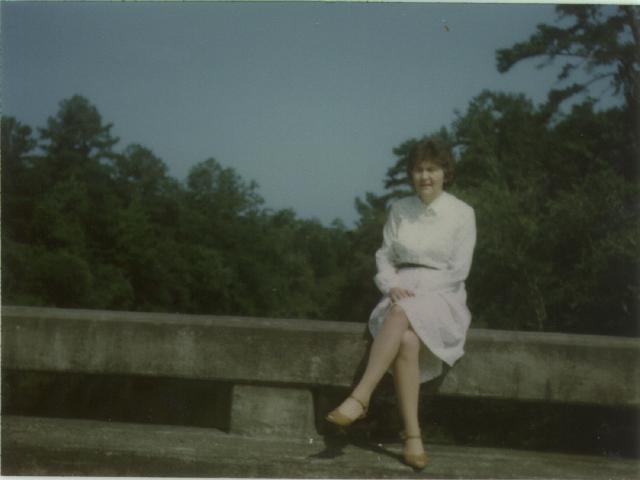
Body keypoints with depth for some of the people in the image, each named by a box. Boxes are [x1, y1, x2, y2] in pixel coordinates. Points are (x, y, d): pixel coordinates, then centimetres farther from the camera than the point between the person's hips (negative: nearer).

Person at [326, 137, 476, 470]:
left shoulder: (462, 213, 0)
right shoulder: (399, 209, 11)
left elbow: (458, 270, -5)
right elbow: (384, 257, 11)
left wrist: (415, 290, -14)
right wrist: (392, 286, -10)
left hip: (442, 297, -2)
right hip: (402, 297, 2)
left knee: (402, 313, -37)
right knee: (406, 340, -33)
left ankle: (360, 397, -38)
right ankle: (412, 435, -31)